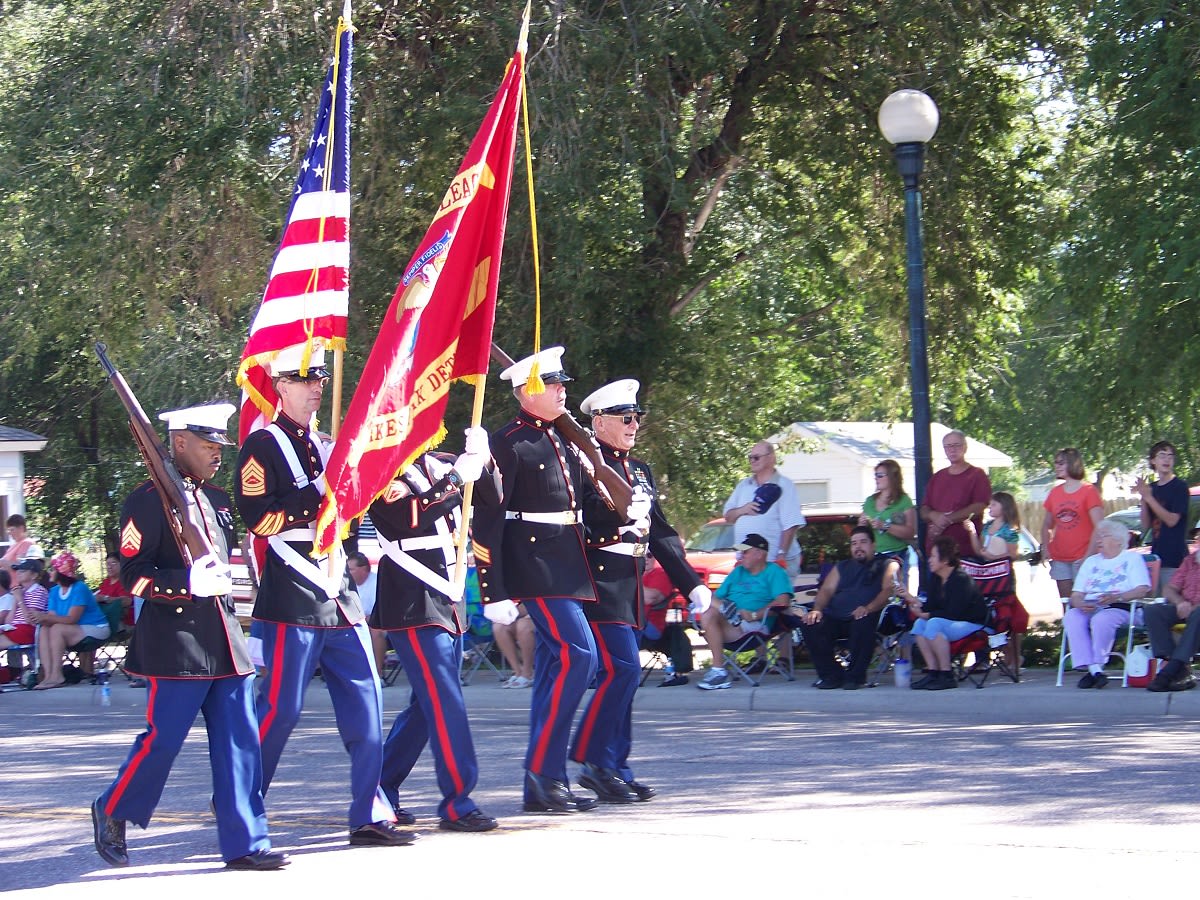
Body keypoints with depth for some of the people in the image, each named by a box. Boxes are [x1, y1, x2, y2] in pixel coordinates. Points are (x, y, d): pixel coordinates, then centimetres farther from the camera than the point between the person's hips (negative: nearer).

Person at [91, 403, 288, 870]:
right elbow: (133, 576, -13)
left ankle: (245, 841, 3)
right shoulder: (149, 501, -7)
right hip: (177, 644, -7)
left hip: (224, 639, 7)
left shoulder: (218, 498, 17)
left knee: (240, 740, 2)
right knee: (162, 739, -3)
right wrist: (191, 582, -24)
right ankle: (113, 812, 19)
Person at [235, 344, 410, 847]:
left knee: (365, 701, 3)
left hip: (338, 594, 8)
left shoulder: (324, 446, 19)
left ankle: (370, 816, 7)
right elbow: (260, 518, -17)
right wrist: (321, 493, -17)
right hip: (293, 598, -8)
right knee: (281, 708, -4)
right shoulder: (263, 446, -5)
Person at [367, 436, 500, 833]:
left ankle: (380, 792, 22)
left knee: (429, 703, 12)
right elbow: (409, 518, -22)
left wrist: (480, 458, 1)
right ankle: (457, 804, -9)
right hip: (413, 605, -8)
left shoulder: (434, 464, 14)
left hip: (444, 601, 8)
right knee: (445, 701, -11)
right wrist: (456, 477, -20)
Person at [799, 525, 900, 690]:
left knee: (864, 623, -39)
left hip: (865, 616, -4)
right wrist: (817, 609, -8)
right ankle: (831, 675, -14)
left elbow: (889, 590, -3)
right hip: (836, 619, 4)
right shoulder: (842, 567, 29)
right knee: (809, 624, -25)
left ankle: (855, 676, -22)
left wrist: (868, 608, -23)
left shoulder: (887, 565, 15)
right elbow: (826, 590, 16)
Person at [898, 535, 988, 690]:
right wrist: (911, 599, -8)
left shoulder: (961, 580, -19)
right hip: (955, 623, 9)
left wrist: (926, 615, -20)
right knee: (919, 624, -7)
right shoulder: (936, 579, 7)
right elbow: (931, 606, 5)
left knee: (934, 624, -29)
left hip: (973, 625, -9)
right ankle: (933, 673, -10)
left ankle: (947, 677, -26)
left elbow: (953, 613, -24)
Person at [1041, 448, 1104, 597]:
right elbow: (1047, 525, 19)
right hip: (1059, 559, 5)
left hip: (1082, 558, -5)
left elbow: (1099, 527, -10)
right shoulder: (1055, 492, 12)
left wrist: (1089, 556, -17)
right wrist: (1045, 547, 3)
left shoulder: (1088, 491, -4)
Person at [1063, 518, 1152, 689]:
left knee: (1101, 619, -38)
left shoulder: (1132, 558, 13)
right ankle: (1093, 669, -34)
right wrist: (1081, 603, -10)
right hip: (1089, 609, 5)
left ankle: (1097, 667, -29)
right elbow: (1076, 595, 16)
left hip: (1120, 608, -5)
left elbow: (1142, 590, -4)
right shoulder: (1091, 562, 28)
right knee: (1071, 617, -29)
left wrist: (1116, 597, -21)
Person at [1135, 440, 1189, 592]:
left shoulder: (1180, 486, -4)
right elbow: (1146, 525, 12)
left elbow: (1172, 520, -13)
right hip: (1156, 557, 6)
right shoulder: (1152, 487, 15)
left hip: (1175, 560, -6)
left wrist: (1149, 498, -15)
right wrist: (1143, 498, -2)